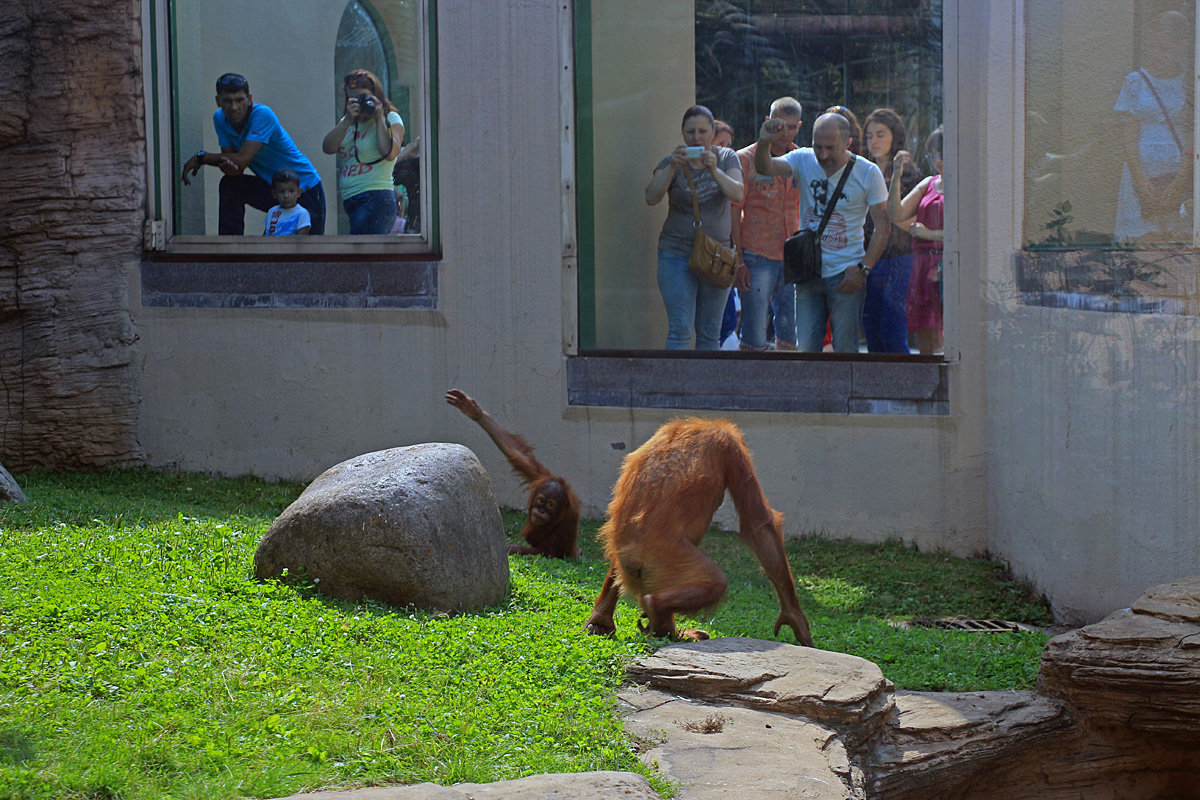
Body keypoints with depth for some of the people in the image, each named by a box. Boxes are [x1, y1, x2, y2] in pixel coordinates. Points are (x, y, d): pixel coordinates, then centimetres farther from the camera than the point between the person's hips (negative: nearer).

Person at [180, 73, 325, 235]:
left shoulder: (263, 115, -24)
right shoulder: (220, 118, -4)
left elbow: (242, 159, -29)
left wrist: (201, 157, -21)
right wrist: (227, 165, -33)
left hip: (305, 189, -5)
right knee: (229, 185, -18)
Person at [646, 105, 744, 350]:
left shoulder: (726, 158, 5)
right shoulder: (673, 161, 0)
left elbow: (737, 194, -12)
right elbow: (651, 198, -15)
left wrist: (714, 171, -28)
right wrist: (672, 168, -28)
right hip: (677, 254, -2)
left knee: (710, 333, 5)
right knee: (680, 330, -11)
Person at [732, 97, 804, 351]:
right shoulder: (745, 159, -1)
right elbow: (734, 213, -2)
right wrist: (738, 261, -9)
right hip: (757, 256, -4)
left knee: (791, 334, 5)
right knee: (754, 339, -5)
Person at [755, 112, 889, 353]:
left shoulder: (868, 173, -4)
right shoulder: (804, 161, 2)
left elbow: (883, 225, -2)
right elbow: (765, 168, -14)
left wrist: (863, 268, -11)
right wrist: (764, 143, -35)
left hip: (846, 275, -2)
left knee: (845, 349, 0)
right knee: (805, 347, 2)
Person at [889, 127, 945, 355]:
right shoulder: (928, 184, 18)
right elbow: (896, 215, 9)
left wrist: (930, 234, -8)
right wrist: (896, 176, 0)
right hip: (923, 267, 6)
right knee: (925, 345, 5)